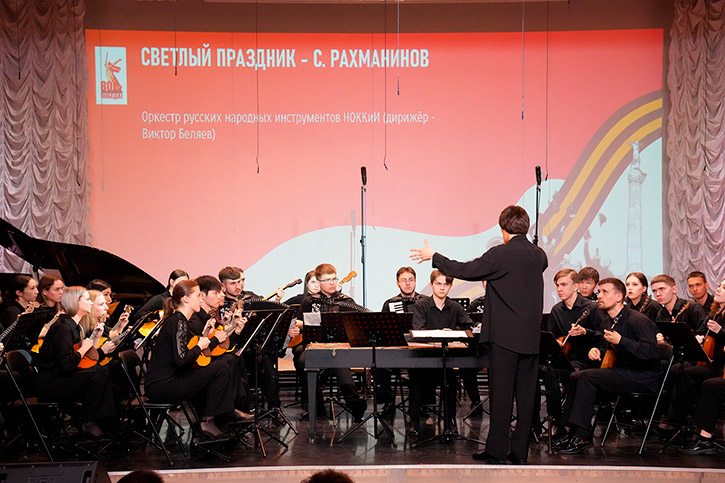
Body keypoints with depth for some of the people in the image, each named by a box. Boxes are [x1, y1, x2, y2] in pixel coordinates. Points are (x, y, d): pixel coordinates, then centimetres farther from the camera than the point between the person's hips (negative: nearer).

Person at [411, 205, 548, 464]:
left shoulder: (500, 255, -12)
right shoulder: (540, 256, 7)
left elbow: (465, 270, -10)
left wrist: (433, 257, 2)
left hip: (504, 336, -5)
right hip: (531, 337, 6)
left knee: (501, 393, 0)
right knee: (525, 393, 8)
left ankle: (496, 451, 4)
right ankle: (520, 451, 14)